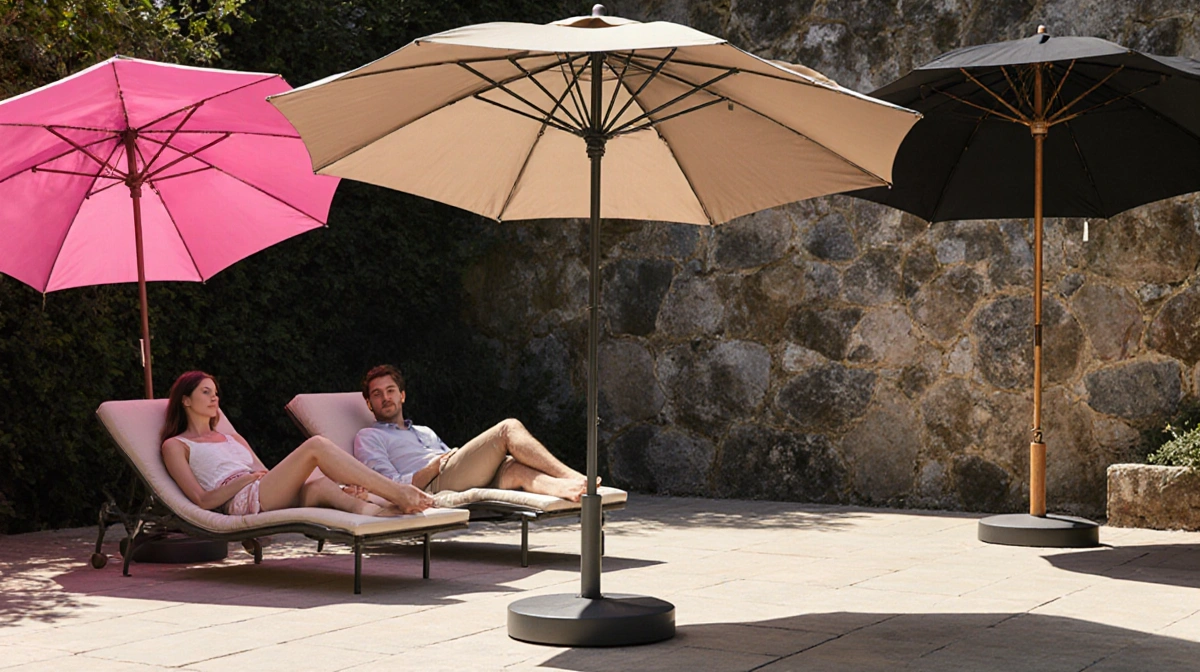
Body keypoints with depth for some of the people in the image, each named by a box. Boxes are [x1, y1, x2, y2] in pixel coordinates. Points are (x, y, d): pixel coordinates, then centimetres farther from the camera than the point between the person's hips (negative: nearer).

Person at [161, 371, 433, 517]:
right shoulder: (175, 446, 15)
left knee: (321, 486, -31)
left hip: (270, 497, 6)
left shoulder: (233, 439, 35)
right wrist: (247, 478, -7)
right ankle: (398, 493, -32)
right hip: (241, 502, -6)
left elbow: (270, 478, 22)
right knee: (317, 445, -23)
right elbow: (203, 500, 2)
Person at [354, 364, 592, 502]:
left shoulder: (425, 433, 40)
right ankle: (571, 475, -29)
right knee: (509, 428, -18)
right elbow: (392, 486, 1)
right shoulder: (367, 437, 18)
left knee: (515, 469, -27)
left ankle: (568, 487, -54)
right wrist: (434, 467, -7)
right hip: (433, 486, -6)